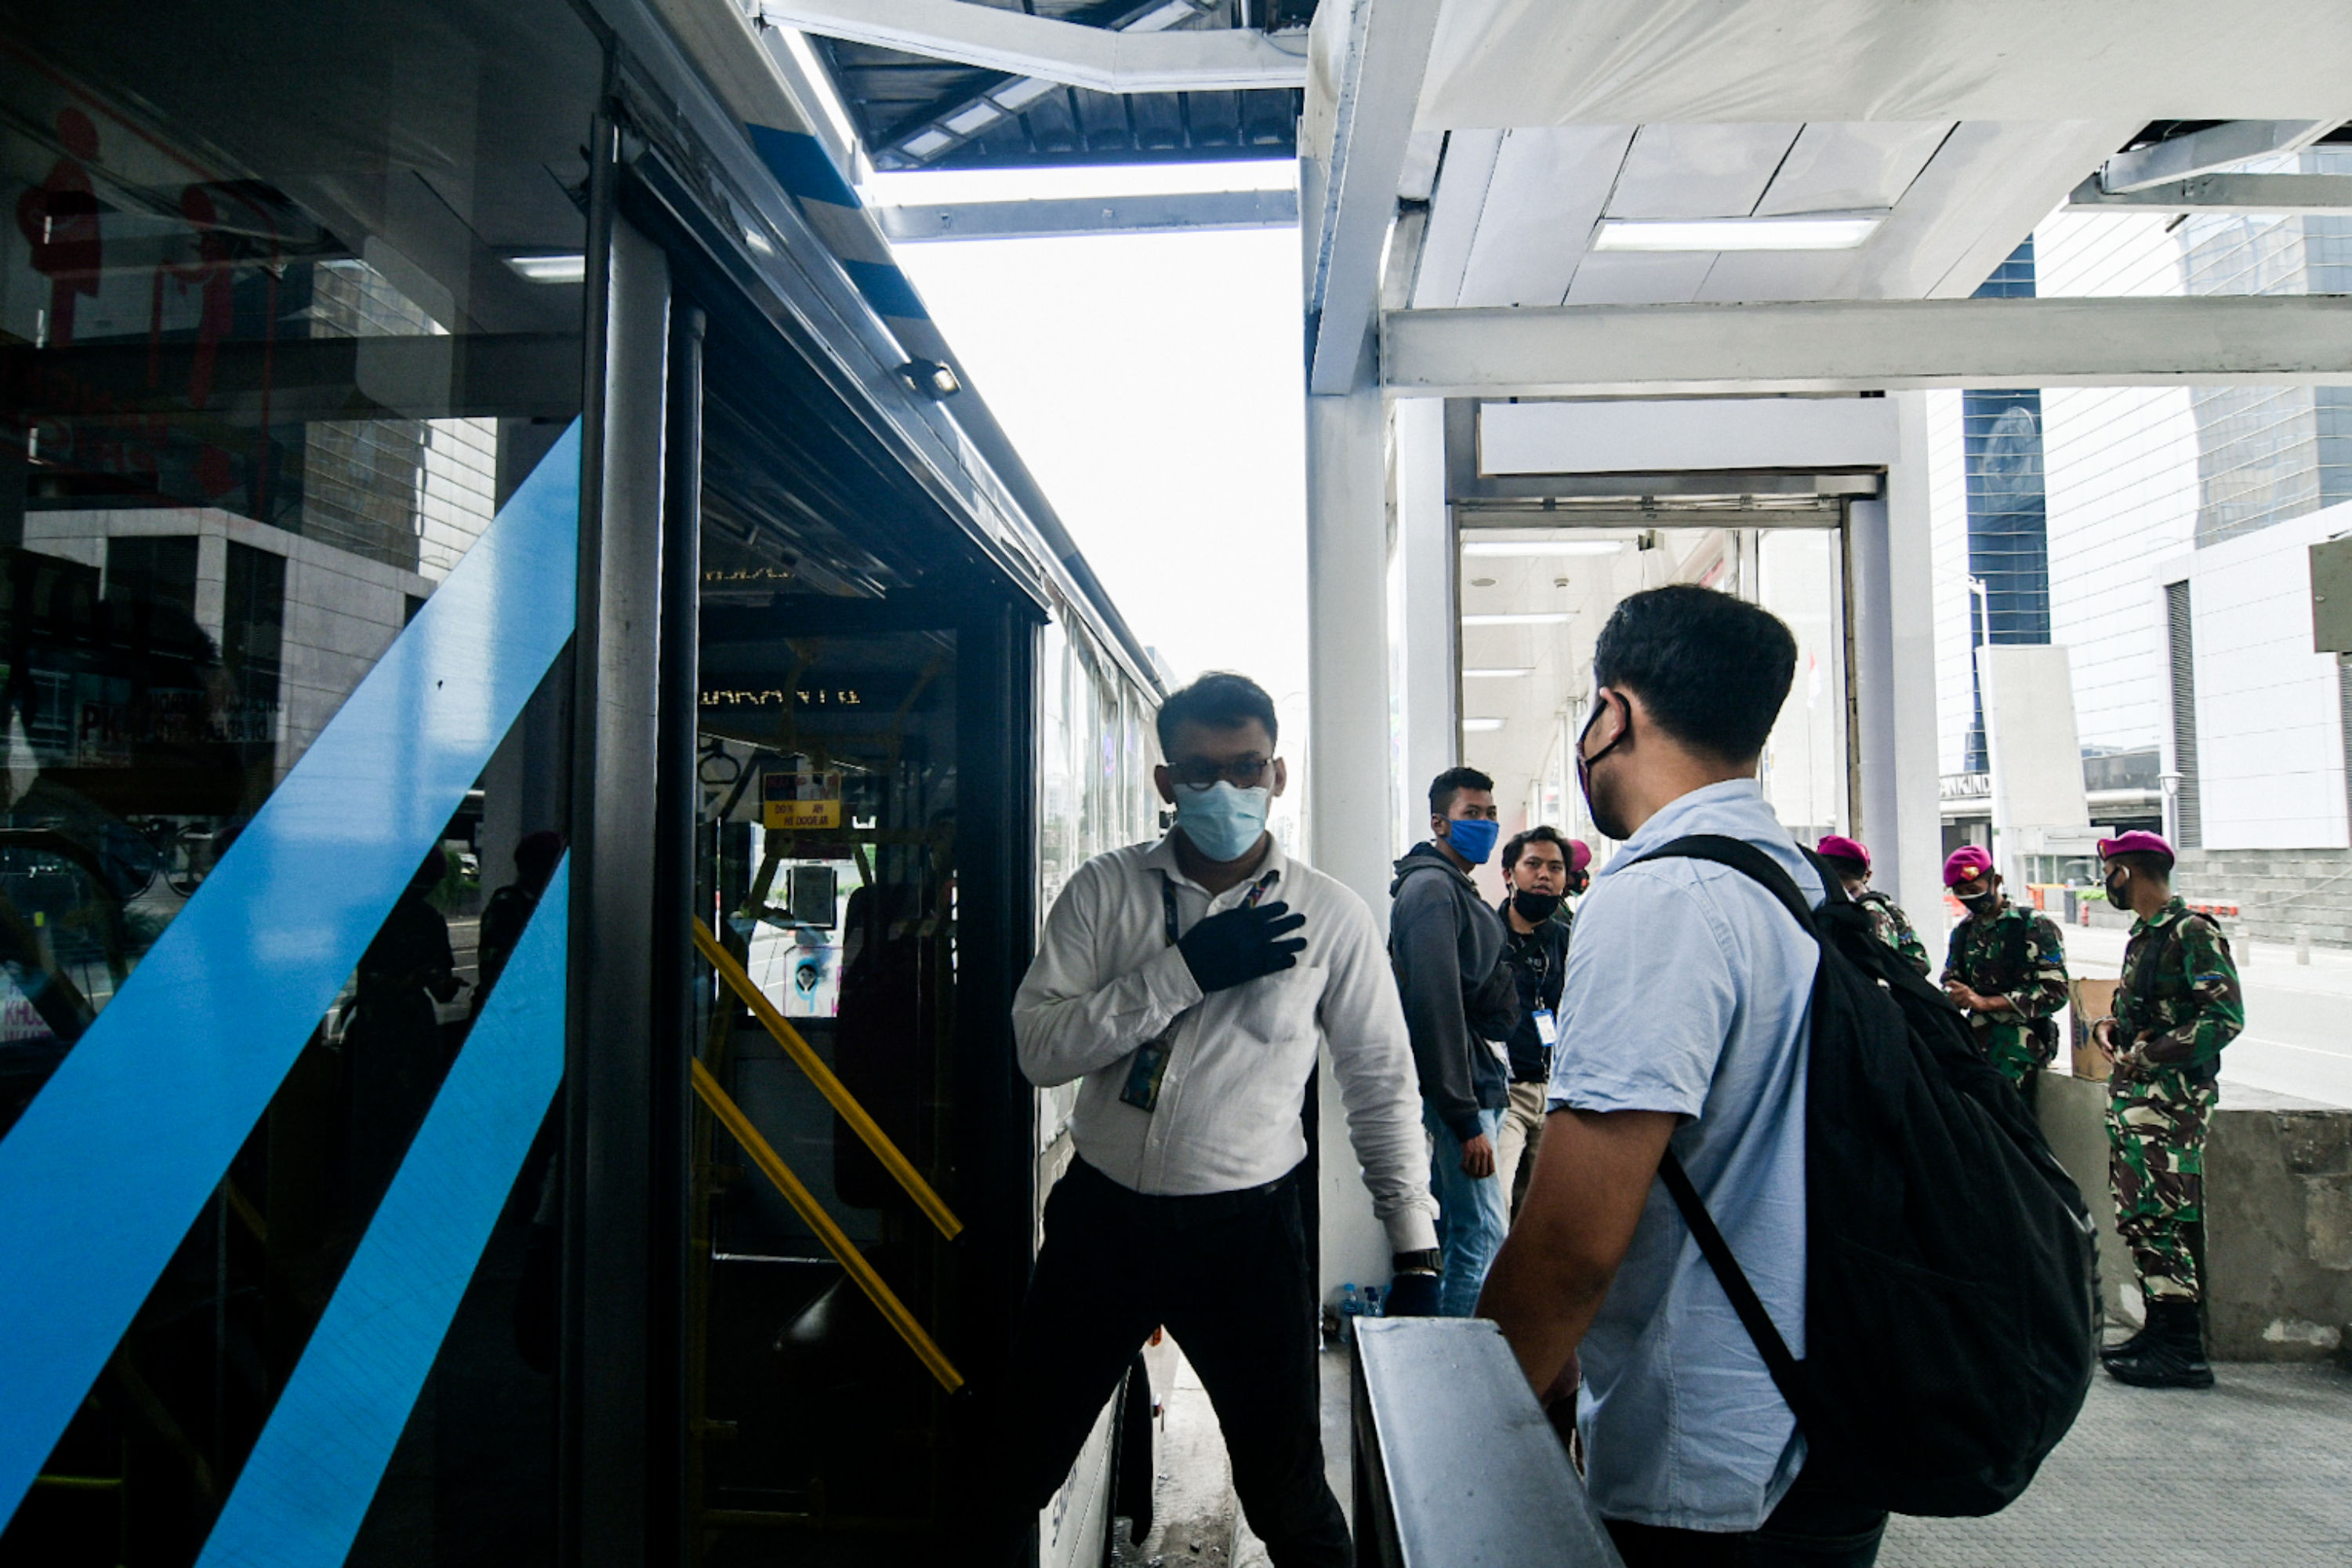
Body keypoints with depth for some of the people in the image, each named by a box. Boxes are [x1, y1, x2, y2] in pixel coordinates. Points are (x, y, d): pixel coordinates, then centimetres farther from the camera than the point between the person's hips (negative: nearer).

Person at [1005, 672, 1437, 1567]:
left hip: (1246, 1228, -1)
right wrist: (1186, 968, -21)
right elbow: (1039, 1049, -13)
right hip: (1100, 1216, 2)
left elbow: (1382, 1090, 2)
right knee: (1017, 1466, 16)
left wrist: (1416, 1252, -1)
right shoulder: (1105, 889, -4)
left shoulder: (1331, 917, -5)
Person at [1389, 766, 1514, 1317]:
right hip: (1459, 1089, -10)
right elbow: (1436, 1007, -21)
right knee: (1484, 1239, -8)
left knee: (1454, 1233, 15)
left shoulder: (1456, 888, 20)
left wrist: (1488, 1090, 20)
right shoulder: (1432, 888, -14)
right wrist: (1466, 1122, -22)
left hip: (1478, 1080, 10)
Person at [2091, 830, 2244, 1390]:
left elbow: (2226, 1017, -19)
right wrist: (2108, 1029, 4)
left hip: (2170, 1097, -10)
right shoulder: (2143, 934, 17)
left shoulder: (2192, 932, -12)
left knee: (2161, 1219, -8)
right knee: (2136, 1218, 12)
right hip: (2131, 1094, 10)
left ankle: (2183, 1350, -1)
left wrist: (2149, 1055, -19)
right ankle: (2160, 1329, 21)